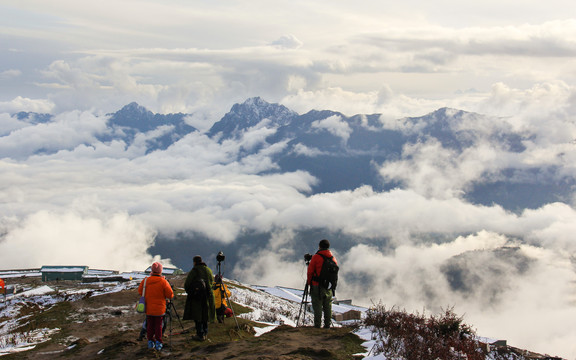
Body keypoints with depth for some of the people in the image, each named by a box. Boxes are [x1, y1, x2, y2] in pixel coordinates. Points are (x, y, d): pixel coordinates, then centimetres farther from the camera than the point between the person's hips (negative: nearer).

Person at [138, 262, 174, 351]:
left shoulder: (145, 280, -6)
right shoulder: (163, 282, -14)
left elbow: (140, 291, 7)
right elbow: (170, 295, -11)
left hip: (148, 308, 2)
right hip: (159, 309, -2)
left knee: (149, 325, 14)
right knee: (158, 325, 6)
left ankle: (150, 341, 18)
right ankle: (158, 343, 8)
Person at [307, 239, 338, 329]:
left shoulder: (316, 257, -9)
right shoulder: (333, 258, 5)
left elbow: (310, 271, -7)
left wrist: (308, 282, 7)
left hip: (317, 285, -4)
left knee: (317, 305, 0)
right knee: (327, 306, 11)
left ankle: (317, 324, -1)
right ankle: (327, 324, 13)